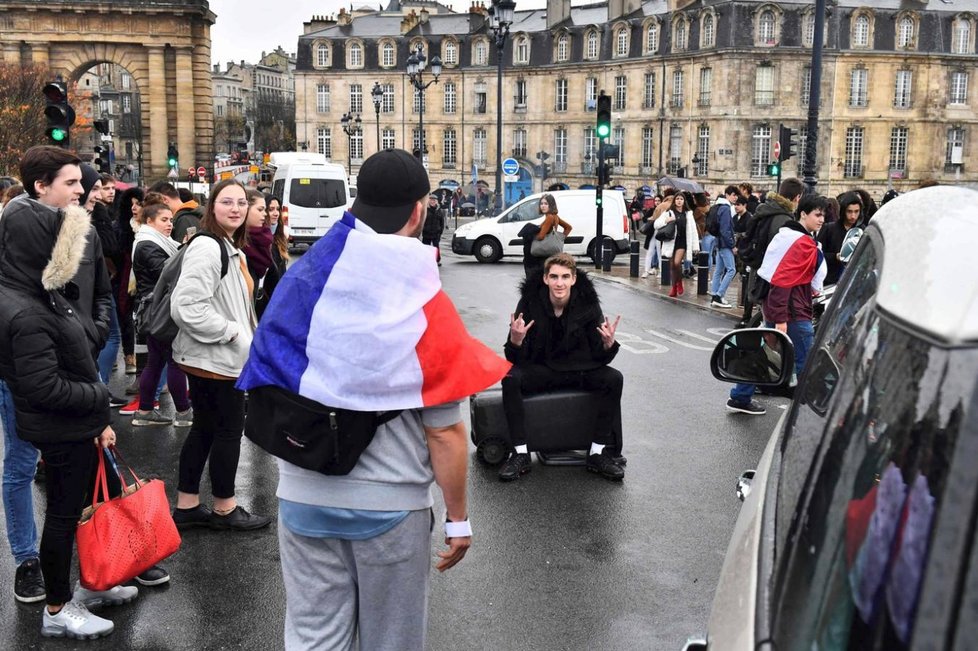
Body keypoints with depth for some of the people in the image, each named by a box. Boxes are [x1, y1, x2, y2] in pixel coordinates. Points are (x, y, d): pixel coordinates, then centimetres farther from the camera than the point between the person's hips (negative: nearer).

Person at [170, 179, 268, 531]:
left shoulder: (231, 249, 14)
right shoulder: (207, 248, -20)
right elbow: (187, 305, -28)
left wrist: (246, 334, 13)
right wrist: (232, 332, -21)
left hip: (218, 357, 10)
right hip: (216, 358, -10)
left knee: (204, 430, 15)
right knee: (229, 430, 2)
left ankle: (187, 506, 24)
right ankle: (225, 509, 17)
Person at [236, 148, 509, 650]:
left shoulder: (299, 283, -4)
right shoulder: (424, 306, -14)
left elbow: (263, 389, 4)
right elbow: (444, 431, -14)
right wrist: (458, 516, -3)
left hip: (304, 495, 3)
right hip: (391, 501, -2)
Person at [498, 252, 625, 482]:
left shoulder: (587, 305, -13)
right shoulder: (530, 302, -14)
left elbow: (600, 358, -9)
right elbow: (515, 359, -12)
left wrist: (608, 344, -32)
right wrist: (515, 341, -35)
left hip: (579, 369, 1)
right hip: (541, 369, -1)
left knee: (613, 379, -24)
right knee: (510, 379, -28)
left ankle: (598, 453, -15)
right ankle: (520, 454, -22)